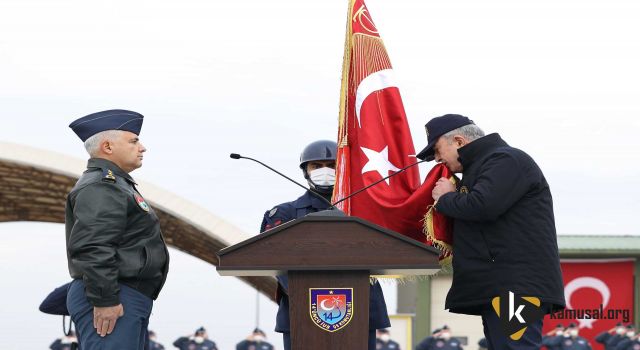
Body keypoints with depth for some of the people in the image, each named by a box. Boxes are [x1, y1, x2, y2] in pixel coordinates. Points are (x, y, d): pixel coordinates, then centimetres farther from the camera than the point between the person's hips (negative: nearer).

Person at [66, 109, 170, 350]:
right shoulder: (99, 187, -11)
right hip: (111, 304, -11)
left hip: (128, 302, 11)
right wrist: (105, 300, -24)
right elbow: (92, 248, -22)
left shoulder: (115, 185, 26)